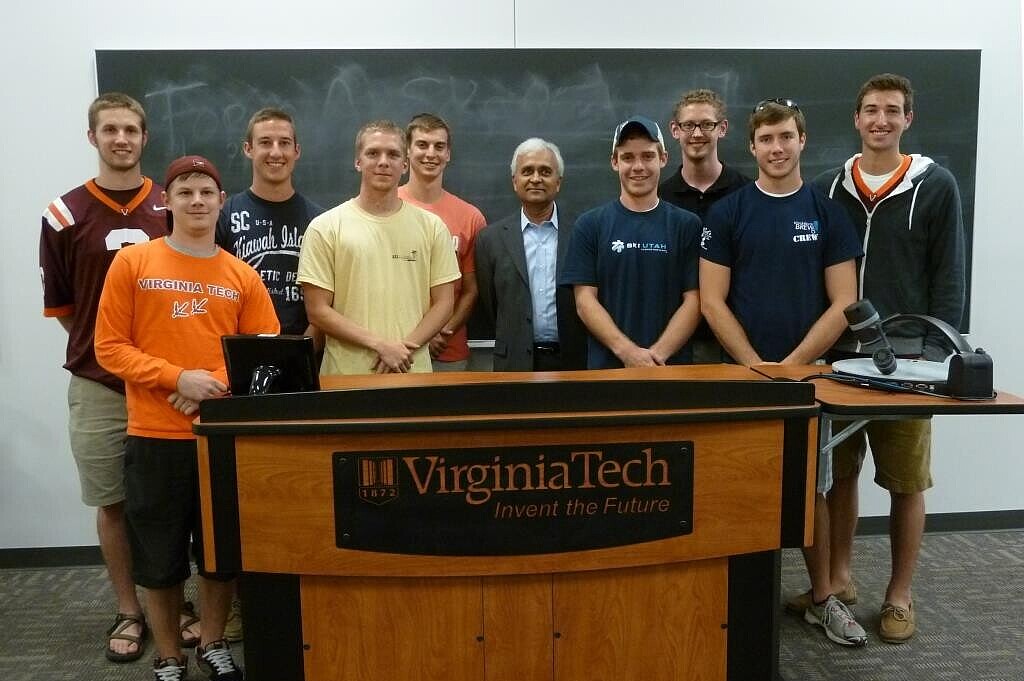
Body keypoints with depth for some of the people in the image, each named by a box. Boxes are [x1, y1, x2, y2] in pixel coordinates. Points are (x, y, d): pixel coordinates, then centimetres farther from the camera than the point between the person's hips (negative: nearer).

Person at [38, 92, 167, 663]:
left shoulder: (173, 208, 2)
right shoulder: (65, 215, 0)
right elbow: (60, 304, 7)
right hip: (98, 385, 0)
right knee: (112, 503, 9)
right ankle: (129, 612, 25)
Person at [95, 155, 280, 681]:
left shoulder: (243, 276, 4)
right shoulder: (132, 263, -1)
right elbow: (110, 347, -4)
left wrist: (216, 384, -13)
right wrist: (178, 377, -17)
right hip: (155, 435, -2)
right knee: (160, 555, 8)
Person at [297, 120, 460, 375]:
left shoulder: (432, 226, 4)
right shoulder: (325, 227, -2)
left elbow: (443, 303, 4)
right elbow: (317, 310, -5)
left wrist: (405, 348, -10)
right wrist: (380, 345, -14)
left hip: (413, 372, 2)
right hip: (347, 374, -1)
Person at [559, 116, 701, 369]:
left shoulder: (687, 224, 2)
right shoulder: (590, 225, 1)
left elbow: (693, 301, -2)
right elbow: (585, 301, -4)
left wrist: (658, 353, -15)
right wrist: (628, 352, -15)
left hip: (672, 366, 0)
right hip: (607, 367, 0)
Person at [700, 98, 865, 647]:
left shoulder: (828, 214, 3)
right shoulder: (727, 213, 0)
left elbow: (843, 304, -1)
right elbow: (712, 301, -5)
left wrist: (791, 364, -11)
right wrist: (757, 366, -12)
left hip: (807, 370, 1)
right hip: (740, 372, -1)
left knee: (811, 488, 11)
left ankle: (822, 596, 26)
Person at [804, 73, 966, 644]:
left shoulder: (936, 186, 0)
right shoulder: (829, 188, 8)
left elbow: (949, 279, -2)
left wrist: (936, 355, -9)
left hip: (906, 359, -2)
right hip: (838, 356, 3)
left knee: (906, 482, 6)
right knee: (838, 473, 10)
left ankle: (900, 595, 20)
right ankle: (839, 578, 26)